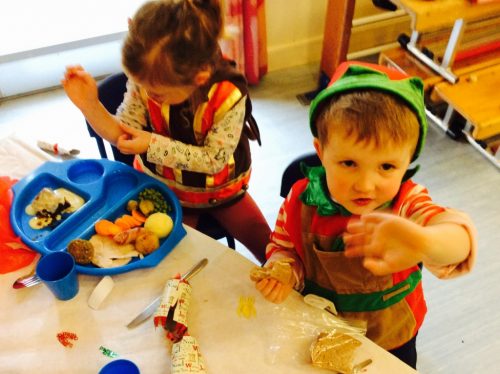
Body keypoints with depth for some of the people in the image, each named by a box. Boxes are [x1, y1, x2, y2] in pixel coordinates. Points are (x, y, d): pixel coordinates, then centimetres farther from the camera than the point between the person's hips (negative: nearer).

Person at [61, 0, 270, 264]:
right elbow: (122, 134, -14)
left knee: (269, 248, 5)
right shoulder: (145, 81, -23)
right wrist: (90, 105, -33)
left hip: (222, 188, -1)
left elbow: (213, 159, -27)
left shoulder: (229, 94, -32)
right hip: (164, 188, 1)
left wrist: (153, 145, -32)